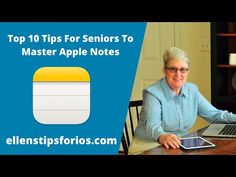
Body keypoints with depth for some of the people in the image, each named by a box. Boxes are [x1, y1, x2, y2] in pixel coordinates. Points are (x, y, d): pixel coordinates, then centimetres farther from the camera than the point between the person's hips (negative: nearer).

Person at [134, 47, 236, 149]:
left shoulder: (192, 90, 7)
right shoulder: (153, 94, -14)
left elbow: (213, 114, 11)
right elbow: (152, 125, -29)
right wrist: (162, 137, -51)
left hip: (181, 145, 4)